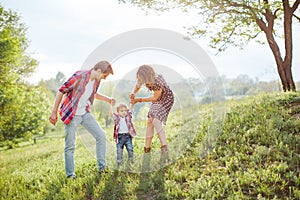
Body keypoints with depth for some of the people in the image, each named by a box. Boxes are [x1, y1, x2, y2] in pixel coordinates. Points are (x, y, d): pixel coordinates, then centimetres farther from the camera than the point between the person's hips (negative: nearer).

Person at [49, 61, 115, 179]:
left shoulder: (97, 81, 2)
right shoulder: (79, 76, -20)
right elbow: (61, 91, -16)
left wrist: (108, 99, 9)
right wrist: (54, 113, -15)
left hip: (85, 114, 7)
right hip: (71, 115, -7)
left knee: (101, 136, -2)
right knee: (70, 145, -1)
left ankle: (102, 168, 7)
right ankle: (70, 174, 12)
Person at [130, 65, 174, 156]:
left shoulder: (158, 82, -38)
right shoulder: (147, 79, -20)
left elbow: (155, 98, -23)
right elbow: (138, 85, 2)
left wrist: (139, 100, -19)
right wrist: (133, 93, -18)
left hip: (166, 99, -7)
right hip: (157, 100, 7)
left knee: (156, 121, -21)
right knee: (150, 121, 3)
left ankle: (164, 147, -17)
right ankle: (147, 148, 12)